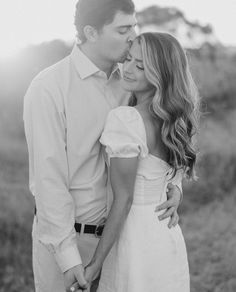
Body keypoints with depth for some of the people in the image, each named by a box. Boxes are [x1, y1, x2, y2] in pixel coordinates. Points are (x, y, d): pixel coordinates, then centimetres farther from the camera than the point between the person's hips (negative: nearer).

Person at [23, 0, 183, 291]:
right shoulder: (47, 89, -16)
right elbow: (49, 177, -17)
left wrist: (172, 183, -11)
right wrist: (67, 253, -18)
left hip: (113, 231, 5)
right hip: (63, 235, -5)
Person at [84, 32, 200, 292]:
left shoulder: (124, 120, -20)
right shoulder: (174, 119, 2)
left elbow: (123, 200, -19)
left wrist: (95, 264, -13)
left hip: (134, 236, -8)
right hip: (168, 235, 8)